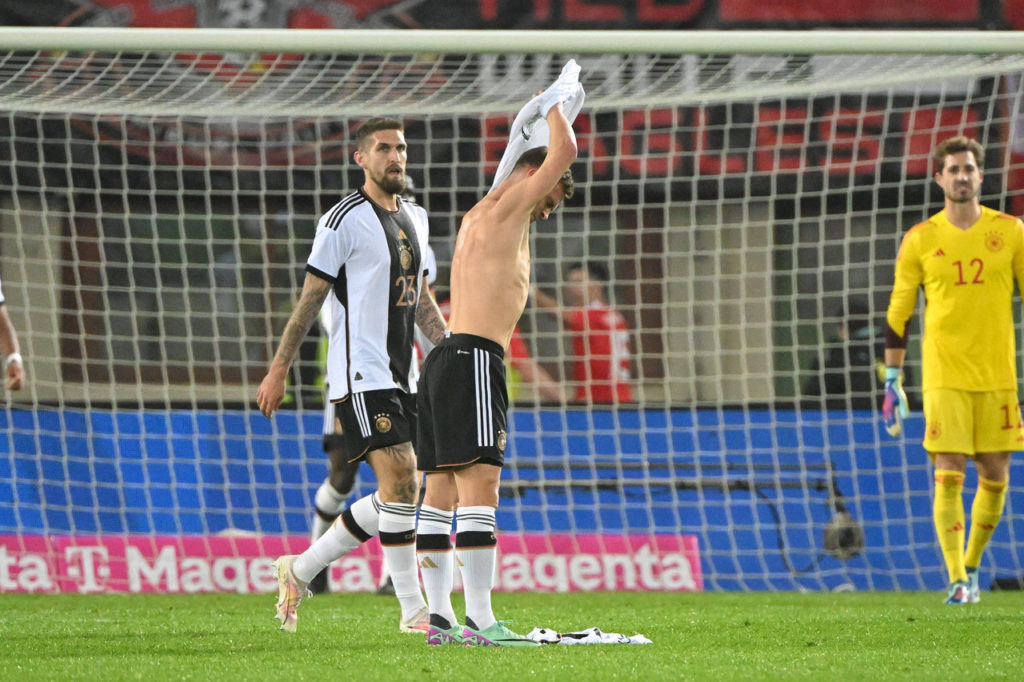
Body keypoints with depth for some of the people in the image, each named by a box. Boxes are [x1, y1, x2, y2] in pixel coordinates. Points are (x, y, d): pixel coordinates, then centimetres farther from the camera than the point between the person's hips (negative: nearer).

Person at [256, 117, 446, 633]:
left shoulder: (414, 218, 16)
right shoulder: (344, 220, -8)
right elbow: (310, 298, -7)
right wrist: (278, 371, -8)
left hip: (401, 375, 8)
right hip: (360, 374, -8)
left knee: (400, 495, 7)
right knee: (400, 480, -14)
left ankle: (300, 570, 18)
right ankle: (413, 609, -10)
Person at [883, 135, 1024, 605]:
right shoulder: (920, 240, 2)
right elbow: (897, 314, 7)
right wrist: (892, 382, 4)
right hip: (943, 378, -1)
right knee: (949, 478, -10)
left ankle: (971, 566, 23)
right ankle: (957, 581, -8)